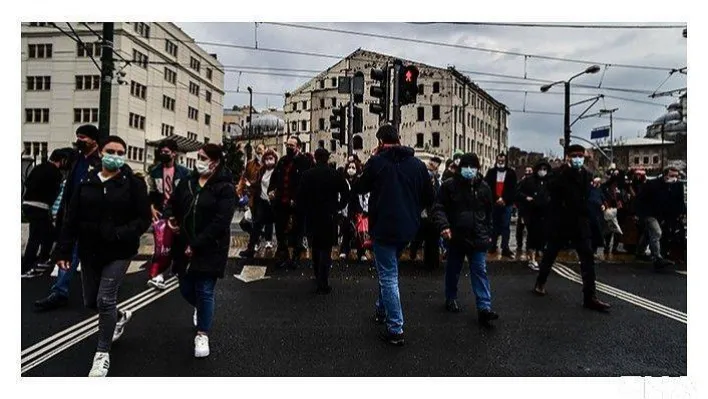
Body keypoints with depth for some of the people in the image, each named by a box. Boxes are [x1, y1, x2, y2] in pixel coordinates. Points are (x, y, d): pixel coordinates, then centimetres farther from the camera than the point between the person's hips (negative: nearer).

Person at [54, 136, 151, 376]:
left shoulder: (134, 184, -8)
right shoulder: (86, 183, 2)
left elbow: (144, 219, -9)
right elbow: (71, 220, 3)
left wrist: (119, 234, -23)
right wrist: (64, 251, -1)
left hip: (119, 252, -5)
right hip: (90, 252, 5)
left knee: (105, 300, -7)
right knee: (91, 301, 16)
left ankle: (103, 354, 12)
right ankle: (120, 317, 47)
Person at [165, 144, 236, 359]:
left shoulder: (225, 188, -13)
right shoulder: (187, 182, 7)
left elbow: (220, 222, -20)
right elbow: (172, 203, 21)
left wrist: (196, 244, -20)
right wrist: (170, 218, -2)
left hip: (210, 250, -6)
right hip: (183, 247, 6)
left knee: (204, 292, 0)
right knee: (186, 289, 15)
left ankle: (202, 335, 19)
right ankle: (200, 308, 50)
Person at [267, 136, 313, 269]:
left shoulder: (305, 161, -11)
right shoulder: (282, 161, 12)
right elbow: (274, 177, 18)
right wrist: (271, 189, 0)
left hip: (297, 203, -7)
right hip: (281, 202, 7)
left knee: (297, 232, 9)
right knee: (280, 230, 16)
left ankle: (296, 257, 25)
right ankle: (283, 256, 33)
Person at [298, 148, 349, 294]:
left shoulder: (307, 174, -3)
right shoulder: (335, 174, -5)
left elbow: (300, 196, -5)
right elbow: (345, 193, -6)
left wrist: (303, 213, 5)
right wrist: (339, 207, 6)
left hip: (311, 216, 2)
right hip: (329, 216, -2)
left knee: (315, 247, 18)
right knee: (326, 249, 0)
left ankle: (318, 276, 31)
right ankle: (322, 284, -4)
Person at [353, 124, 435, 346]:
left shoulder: (376, 162, -10)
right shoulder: (418, 164, 1)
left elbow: (358, 188, 3)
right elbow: (429, 197, 6)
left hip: (384, 228, -5)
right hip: (408, 228, 5)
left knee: (388, 277, 3)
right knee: (388, 270, 25)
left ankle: (395, 330, 4)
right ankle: (382, 309, 39)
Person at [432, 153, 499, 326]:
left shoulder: (484, 188, 5)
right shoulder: (450, 185, -6)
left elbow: (489, 213, 16)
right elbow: (439, 207, -9)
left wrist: (489, 233, 16)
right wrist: (443, 225, -24)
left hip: (478, 238, 2)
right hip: (456, 237, -2)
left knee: (480, 271, 0)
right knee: (453, 270, 13)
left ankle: (484, 308, 0)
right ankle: (451, 299, 32)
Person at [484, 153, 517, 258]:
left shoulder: (511, 173, 3)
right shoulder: (491, 172, 6)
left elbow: (513, 189, -1)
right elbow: (487, 187, -2)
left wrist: (504, 199, -13)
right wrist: (496, 198, -11)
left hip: (506, 204, -1)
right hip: (493, 203, 1)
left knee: (505, 226, -1)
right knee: (494, 225, 8)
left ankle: (505, 248, 0)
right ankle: (493, 245, 18)